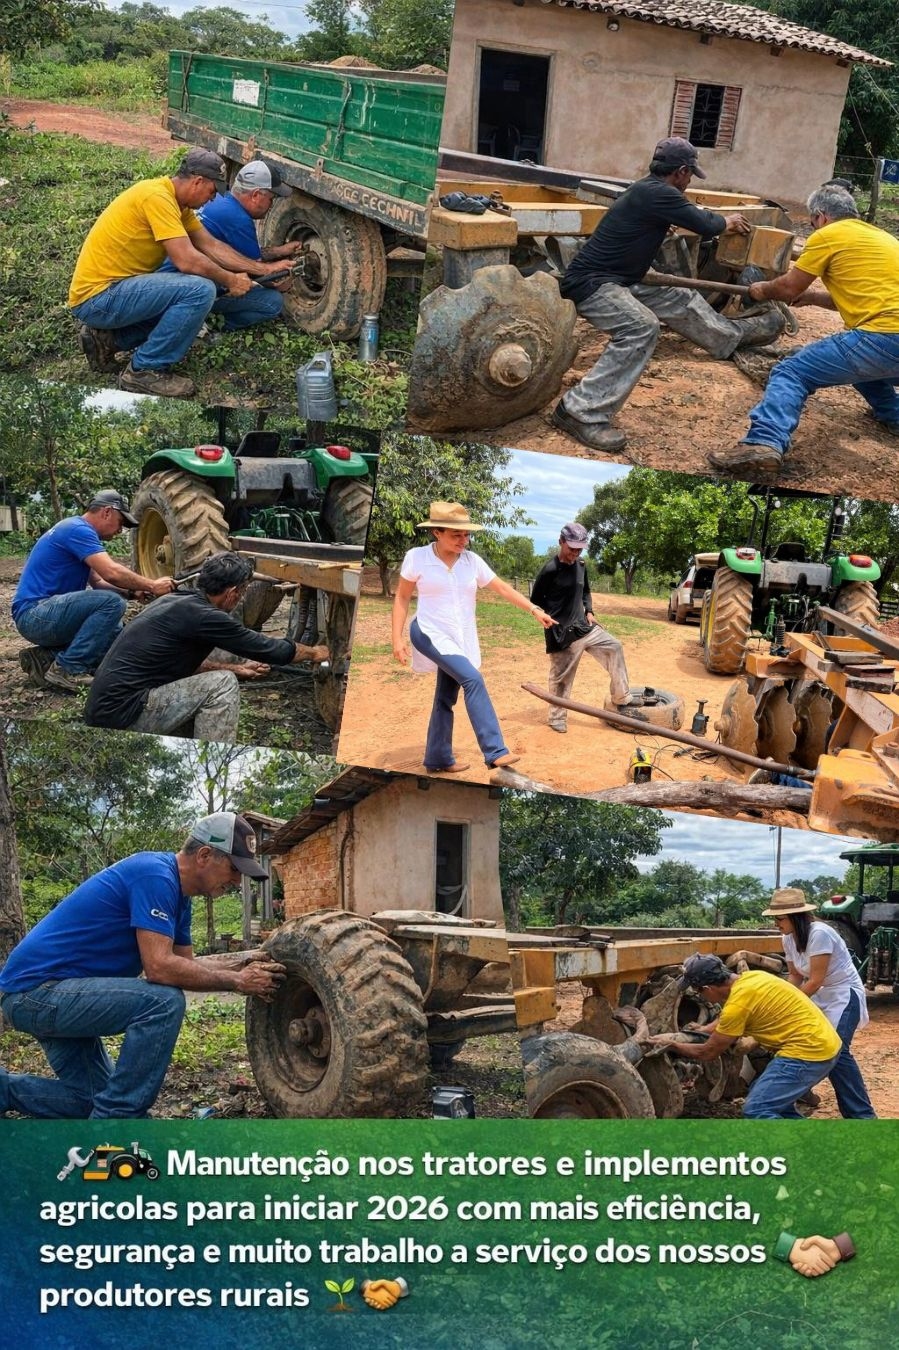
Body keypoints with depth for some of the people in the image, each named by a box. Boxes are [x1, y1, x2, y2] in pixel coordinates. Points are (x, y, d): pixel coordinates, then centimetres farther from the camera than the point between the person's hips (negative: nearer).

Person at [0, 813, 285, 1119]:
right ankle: (110, 1132, -18)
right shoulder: (155, 875, -21)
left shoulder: (175, 892, 10)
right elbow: (159, 967, -27)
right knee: (163, 1002, -25)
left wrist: (240, 966, 1)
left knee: (94, 1100, 15)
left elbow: (186, 963, 17)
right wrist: (237, 981, -18)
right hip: (37, 988, -11)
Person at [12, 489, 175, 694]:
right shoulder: (78, 530, -13)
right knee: (112, 603, -23)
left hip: (45, 615, 11)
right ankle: (68, 669, -17)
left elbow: (97, 582, 17)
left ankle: (47, 657, 6)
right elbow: (112, 573, -24)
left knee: (115, 633, 13)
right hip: (34, 614, -11)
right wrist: (152, 586, -13)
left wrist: (133, 592, 1)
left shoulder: (81, 531, 19)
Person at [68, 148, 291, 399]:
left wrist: (262, 269, 14)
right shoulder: (157, 197, -19)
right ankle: (145, 370, -11)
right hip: (97, 297, -10)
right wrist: (230, 280, -9)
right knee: (201, 291, -21)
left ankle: (107, 338, 15)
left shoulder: (175, 200, 12)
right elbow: (186, 260, -23)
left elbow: (211, 245, 17)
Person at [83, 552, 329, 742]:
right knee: (221, 684, -9)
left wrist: (236, 668, 29)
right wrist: (314, 653, 13)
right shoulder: (202, 616, -13)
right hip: (122, 715, -10)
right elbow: (268, 648, -3)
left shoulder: (175, 602, 14)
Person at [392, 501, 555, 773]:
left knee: (446, 698, 12)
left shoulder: (471, 560, 1)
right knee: (473, 679, -24)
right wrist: (397, 638, -7)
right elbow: (402, 599, -2)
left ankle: (438, 759, 26)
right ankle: (495, 752, -28)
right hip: (430, 633, -5)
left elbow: (502, 588, 4)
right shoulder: (417, 558, -9)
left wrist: (534, 610, -4)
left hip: (461, 638, 5)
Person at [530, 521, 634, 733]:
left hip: (583, 626, 7)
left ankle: (622, 698, 7)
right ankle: (556, 718, 18)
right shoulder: (549, 570, -15)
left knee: (614, 647, 0)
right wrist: (555, 617, -9)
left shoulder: (580, 565, 7)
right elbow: (536, 600, -6)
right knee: (561, 677, 2)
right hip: (562, 634, -7)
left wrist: (588, 611, 7)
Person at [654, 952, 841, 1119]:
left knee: (756, 1109, -8)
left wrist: (671, 1045, 9)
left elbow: (709, 1053, -4)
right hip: (824, 1043, 10)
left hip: (808, 1052, -10)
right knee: (774, 1102, 22)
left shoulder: (738, 1003, -17)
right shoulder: (748, 978, 9)